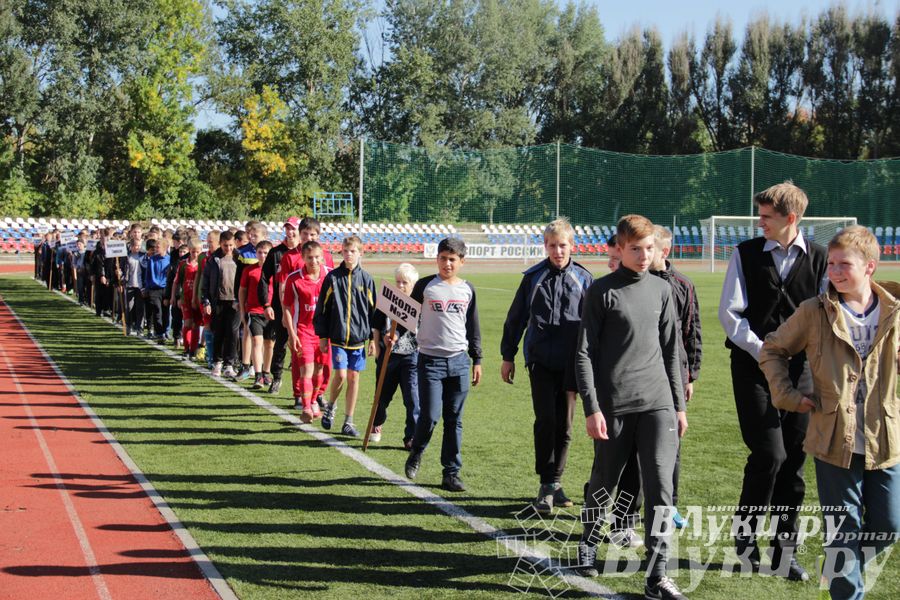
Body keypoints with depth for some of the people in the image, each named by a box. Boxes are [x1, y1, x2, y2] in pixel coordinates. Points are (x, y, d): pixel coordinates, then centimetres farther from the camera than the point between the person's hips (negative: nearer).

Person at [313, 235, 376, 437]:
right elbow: (322, 308, 4)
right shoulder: (332, 277, -1)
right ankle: (330, 407, 18)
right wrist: (322, 336, 2)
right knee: (340, 375, -10)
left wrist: (373, 338, 4)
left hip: (358, 337, 1)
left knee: (354, 378, 5)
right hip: (337, 337, -1)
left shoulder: (366, 279, 2)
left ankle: (348, 422, 13)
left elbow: (373, 309, 6)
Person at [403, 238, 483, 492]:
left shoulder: (467, 289, 8)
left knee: (454, 420, 4)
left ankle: (451, 473, 11)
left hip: (459, 361, 3)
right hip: (430, 360, -3)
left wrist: (477, 359, 13)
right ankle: (416, 453, 22)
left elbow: (473, 327, 14)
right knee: (430, 416, -8)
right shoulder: (425, 286, 0)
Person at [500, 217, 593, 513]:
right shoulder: (533, 277, 4)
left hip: (570, 363, 1)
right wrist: (507, 356, 10)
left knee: (564, 425, 7)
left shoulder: (584, 279, 4)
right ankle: (547, 486, -7)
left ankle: (555, 483, 21)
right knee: (546, 419, -13)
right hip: (540, 360, -1)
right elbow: (516, 318, 11)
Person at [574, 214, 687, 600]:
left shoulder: (661, 290, 11)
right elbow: (583, 354, -5)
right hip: (614, 405, -3)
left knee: (660, 486, -8)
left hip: (658, 404, 3)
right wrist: (592, 409, -10)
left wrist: (679, 405, 14)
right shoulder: (602, 291, -3)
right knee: (604, 482, 11)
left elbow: (670, 351, 16)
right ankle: (589, 543, 38)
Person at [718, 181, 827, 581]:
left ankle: (784, 551, 16)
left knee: (794, 460, 5)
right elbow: (729, 313, -2)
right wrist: (763, 351, -11)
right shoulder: (746, 254, 1)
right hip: (752, 367, -2)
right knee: (770, 454, -12)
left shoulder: (818, 258, 3)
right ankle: (744, 535, 7)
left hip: (799, 369, 2)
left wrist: (807, 352, -8)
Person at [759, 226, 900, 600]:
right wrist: (787, 395, 0)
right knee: (844, 529, 4)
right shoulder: (814, 312, -5)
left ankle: (842, 570, 37)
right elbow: (772, 350, 8)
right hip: (835, 440, -2)